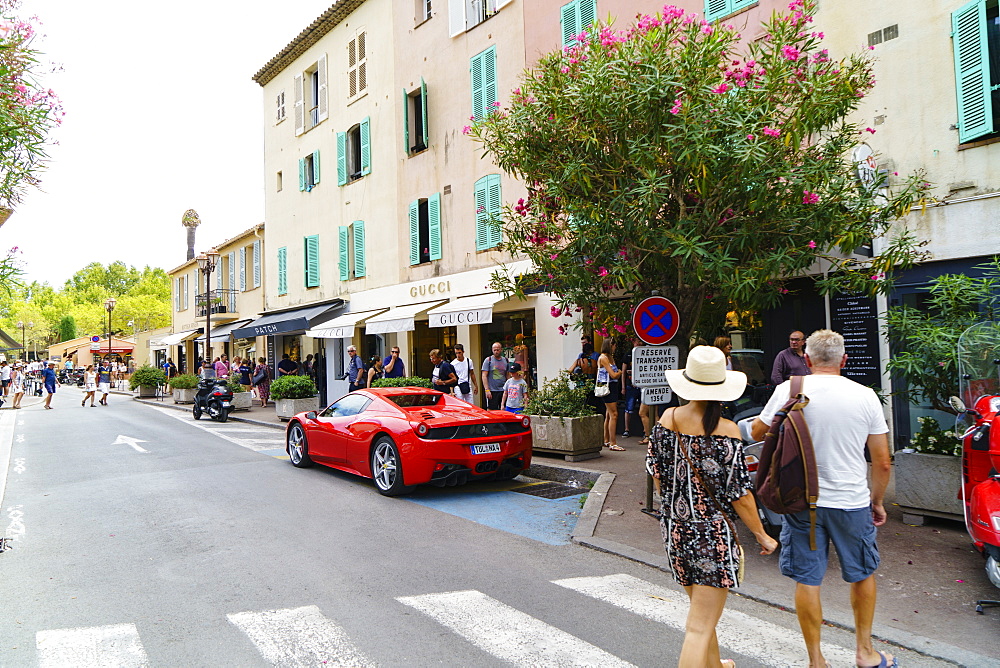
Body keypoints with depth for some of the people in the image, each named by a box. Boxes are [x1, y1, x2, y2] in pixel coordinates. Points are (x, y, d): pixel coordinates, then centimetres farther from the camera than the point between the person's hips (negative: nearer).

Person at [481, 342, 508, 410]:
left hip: (503, 391, 4)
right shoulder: (488, 360, -1)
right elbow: (484, 376, -6)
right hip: (492, 391, -4)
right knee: (492, 411, -4)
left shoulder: (505, 360, 11)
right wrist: (487, 390, -14)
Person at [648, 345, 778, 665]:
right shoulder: (727, 432, -17)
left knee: (701, 610, 27)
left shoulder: (667, 420, -3)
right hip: (713, 535, -6)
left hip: (674, 531, 6)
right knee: (700, 628, 1)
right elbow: (739, 494, -13)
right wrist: (762, 535, 2)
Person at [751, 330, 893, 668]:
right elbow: (882, 463, -1)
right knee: (863, 575, 23)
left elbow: (757, 432, 4)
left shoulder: (789, 390, -9)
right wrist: (877, 501, 14)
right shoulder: (865, 395, -5)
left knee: (807, 580, 10)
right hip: (852, 501, 2)